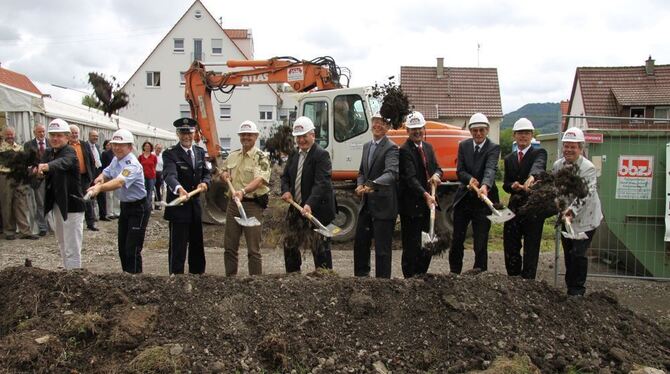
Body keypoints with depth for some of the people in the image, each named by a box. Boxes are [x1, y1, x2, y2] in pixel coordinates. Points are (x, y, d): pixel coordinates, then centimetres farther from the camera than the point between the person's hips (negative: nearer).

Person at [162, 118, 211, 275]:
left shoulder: (200, 152, 8)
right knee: (177, 249, -1)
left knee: (197, 247, 19)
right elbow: (170, 175, -29)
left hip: (196, 206, 6)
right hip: (178, 207, -6)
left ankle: (197, 273, 35)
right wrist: (179, 189, -50)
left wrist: (205, 182, -14)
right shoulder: (170, 153, -13)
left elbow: (206, 172, 10)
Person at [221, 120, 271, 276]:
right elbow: (223, 172, 27)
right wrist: (224, 174, 3)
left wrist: (243, 191, -39)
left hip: (252, 205, -6)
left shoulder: (261, 157, -8)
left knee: (253, 249, -1)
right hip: (233, 204, 6)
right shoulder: (232, 156, 13)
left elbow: (259, 180, -23)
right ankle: (230, 277, 24)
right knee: (229, 247, 11)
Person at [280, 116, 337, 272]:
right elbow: (285, 176, 18)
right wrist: (286, 191, -5)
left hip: (317, 211, -8)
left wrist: (310, 204, -36)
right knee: (289, 245, 16)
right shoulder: (294, 156, 12)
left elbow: (321, 183, -24)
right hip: (296, 209, 8)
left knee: (320, 248, -1)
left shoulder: (321, 155, -13)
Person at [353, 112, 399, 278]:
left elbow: (391, 173, -28)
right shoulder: (367, 146, 13)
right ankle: (361, 274, 34)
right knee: (360, 241, 17)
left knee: (382, 248, -1)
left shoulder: (391, 148, -12)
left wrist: (372, 185, -44)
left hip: (383, 205, -8)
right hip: (366, 203, 8)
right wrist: (360, 185, -4)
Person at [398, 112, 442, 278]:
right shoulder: (405, 150, -13)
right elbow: (410, 177, -22)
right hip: (411, 205, -8)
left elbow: (437, 168, 14)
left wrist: (436, 175, -11)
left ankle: (421, 276, 26)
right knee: (411, 246, -1)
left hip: (428, 203, 8)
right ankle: (410, 278, 8)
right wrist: (425, 195, -35)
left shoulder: (428, 147, 13)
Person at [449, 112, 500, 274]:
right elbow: (460, 171, -2)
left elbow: (490, 170, -27)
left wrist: (485, 186, -48)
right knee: (457, 240, 11)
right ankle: (454, 274, 26)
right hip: (463, 198, 4)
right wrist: (470, 179, -25)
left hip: (483, 201, -4)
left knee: (481, 243, 0)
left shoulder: (493, 148, -10)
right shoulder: (463, 146, 3)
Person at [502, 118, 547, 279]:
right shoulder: (509, 159, 13)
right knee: (510, 248, 9)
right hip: (514, 207, 5)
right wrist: (512, 186, -10)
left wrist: (532, 176, -51)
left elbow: (538, 166, -28)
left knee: (531, 248, 2)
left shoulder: (539, 153, -4)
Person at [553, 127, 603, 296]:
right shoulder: (558, 165, -1)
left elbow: (585, 194, -28)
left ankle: (577, 290, 7)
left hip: (584, 218, -6)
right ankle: (570, 288, 28)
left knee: (578, 254, -8)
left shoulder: (588, 168, -18)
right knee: (568, 254, 14)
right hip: (566, 217, 6)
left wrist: (572, 210, -40)